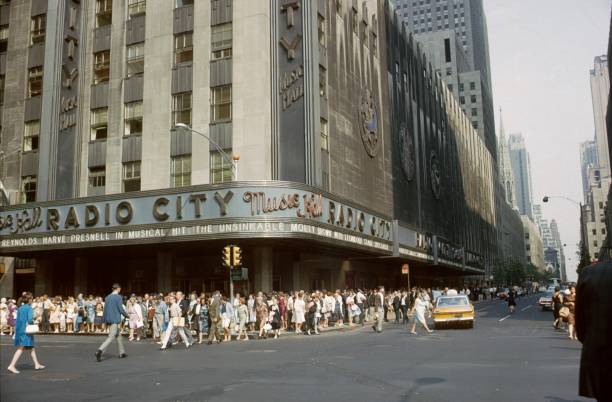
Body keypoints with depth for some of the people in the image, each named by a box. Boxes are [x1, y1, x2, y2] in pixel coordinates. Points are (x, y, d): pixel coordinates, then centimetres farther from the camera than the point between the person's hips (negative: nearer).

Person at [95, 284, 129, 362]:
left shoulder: (107, 297, 11)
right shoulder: (118, 297, -11)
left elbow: (105, 309, 13)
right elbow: (121, 309, -12)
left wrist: (105, 320, 18)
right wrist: (127, 315, 5)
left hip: (108, 319, 8)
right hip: (115, 320, -8)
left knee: (118, 335, 17)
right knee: (111, 337, -9)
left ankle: (122, 353, 23)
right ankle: (100, 351, -24)